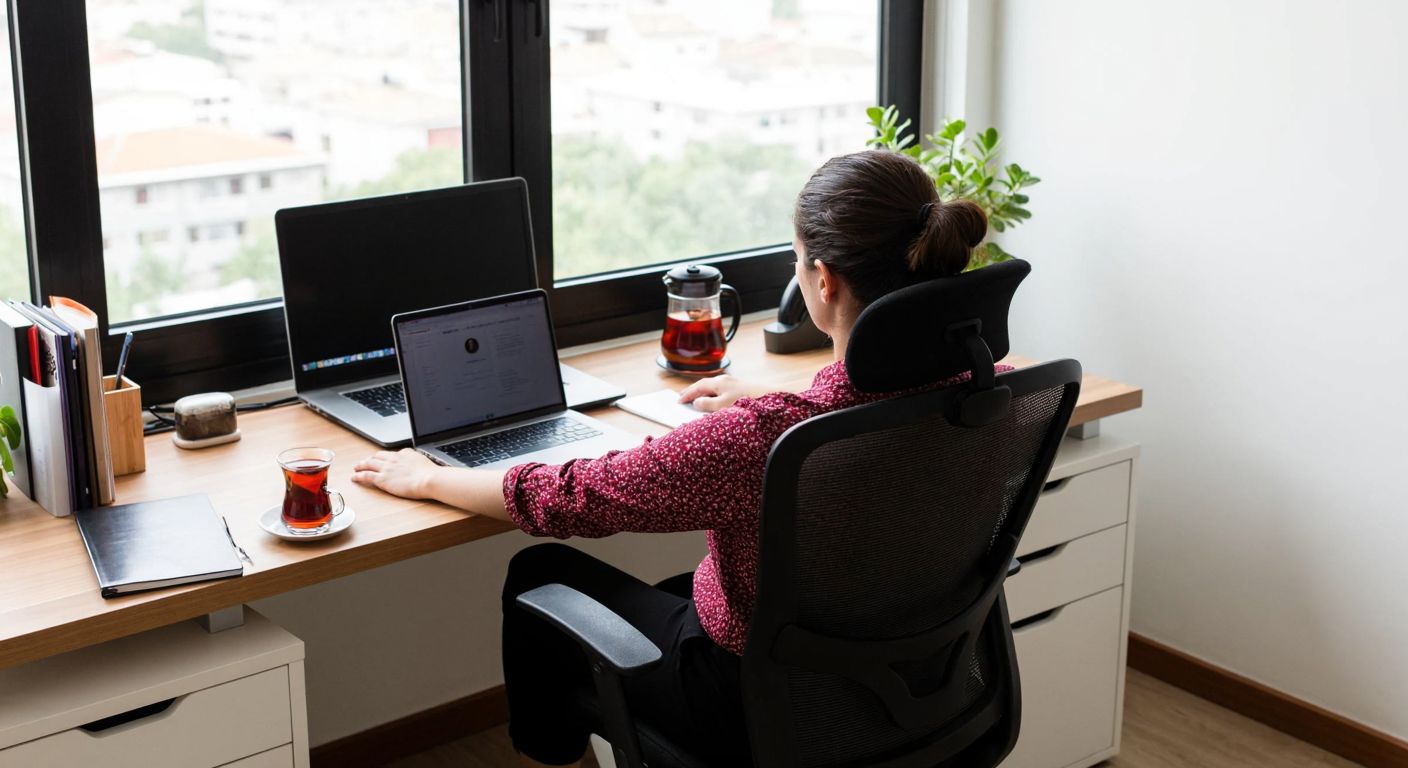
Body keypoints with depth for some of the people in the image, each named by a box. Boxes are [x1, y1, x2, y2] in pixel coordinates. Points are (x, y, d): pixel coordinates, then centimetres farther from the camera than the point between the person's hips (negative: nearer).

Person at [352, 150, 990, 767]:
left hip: (766, 712, -6)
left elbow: (571, 498, -20)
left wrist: (427, 478, -3)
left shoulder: (759, 438, -35)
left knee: (540, 577, 17)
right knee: (669, 595, 32)